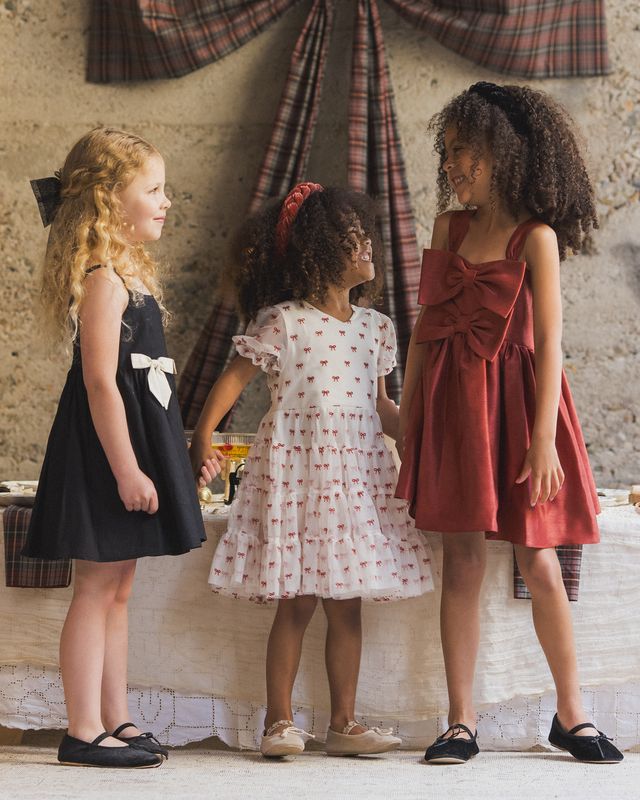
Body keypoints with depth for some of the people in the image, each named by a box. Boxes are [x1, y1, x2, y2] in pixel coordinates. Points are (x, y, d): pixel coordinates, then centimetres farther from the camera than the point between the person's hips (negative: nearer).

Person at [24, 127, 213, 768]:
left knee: (116, 590, 12)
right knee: (96, 589, -6)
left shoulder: (128, 273, 16)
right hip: (108, 450, -10)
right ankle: (84, 732, -2)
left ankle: (115, 722, 18)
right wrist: (127, 470, -24)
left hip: (132, 444, 10)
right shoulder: (103, 279, -15)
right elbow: (101, 381, -21)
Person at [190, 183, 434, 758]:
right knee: (296, 603, -2)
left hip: (357, 474, 5)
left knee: (347, 604, 7)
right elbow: (233, 380, -8)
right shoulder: (283, 322, -7)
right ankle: (280, 721, 8)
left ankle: (344, 723, 14)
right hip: (296, 471, -5)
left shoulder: (375, 327, 10)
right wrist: (202, 438, -16)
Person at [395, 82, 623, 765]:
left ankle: (571, 715, 14)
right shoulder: (449, 228, 11)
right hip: (451, 402, 4)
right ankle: (461, 722, 5)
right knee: (462, 562, 1)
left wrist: (543, 438, -16)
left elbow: (548, 342, -10)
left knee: (539, 564, 0)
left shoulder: (536, 238, -5)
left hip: (513, 398, -4)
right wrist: (406, 413, 11)